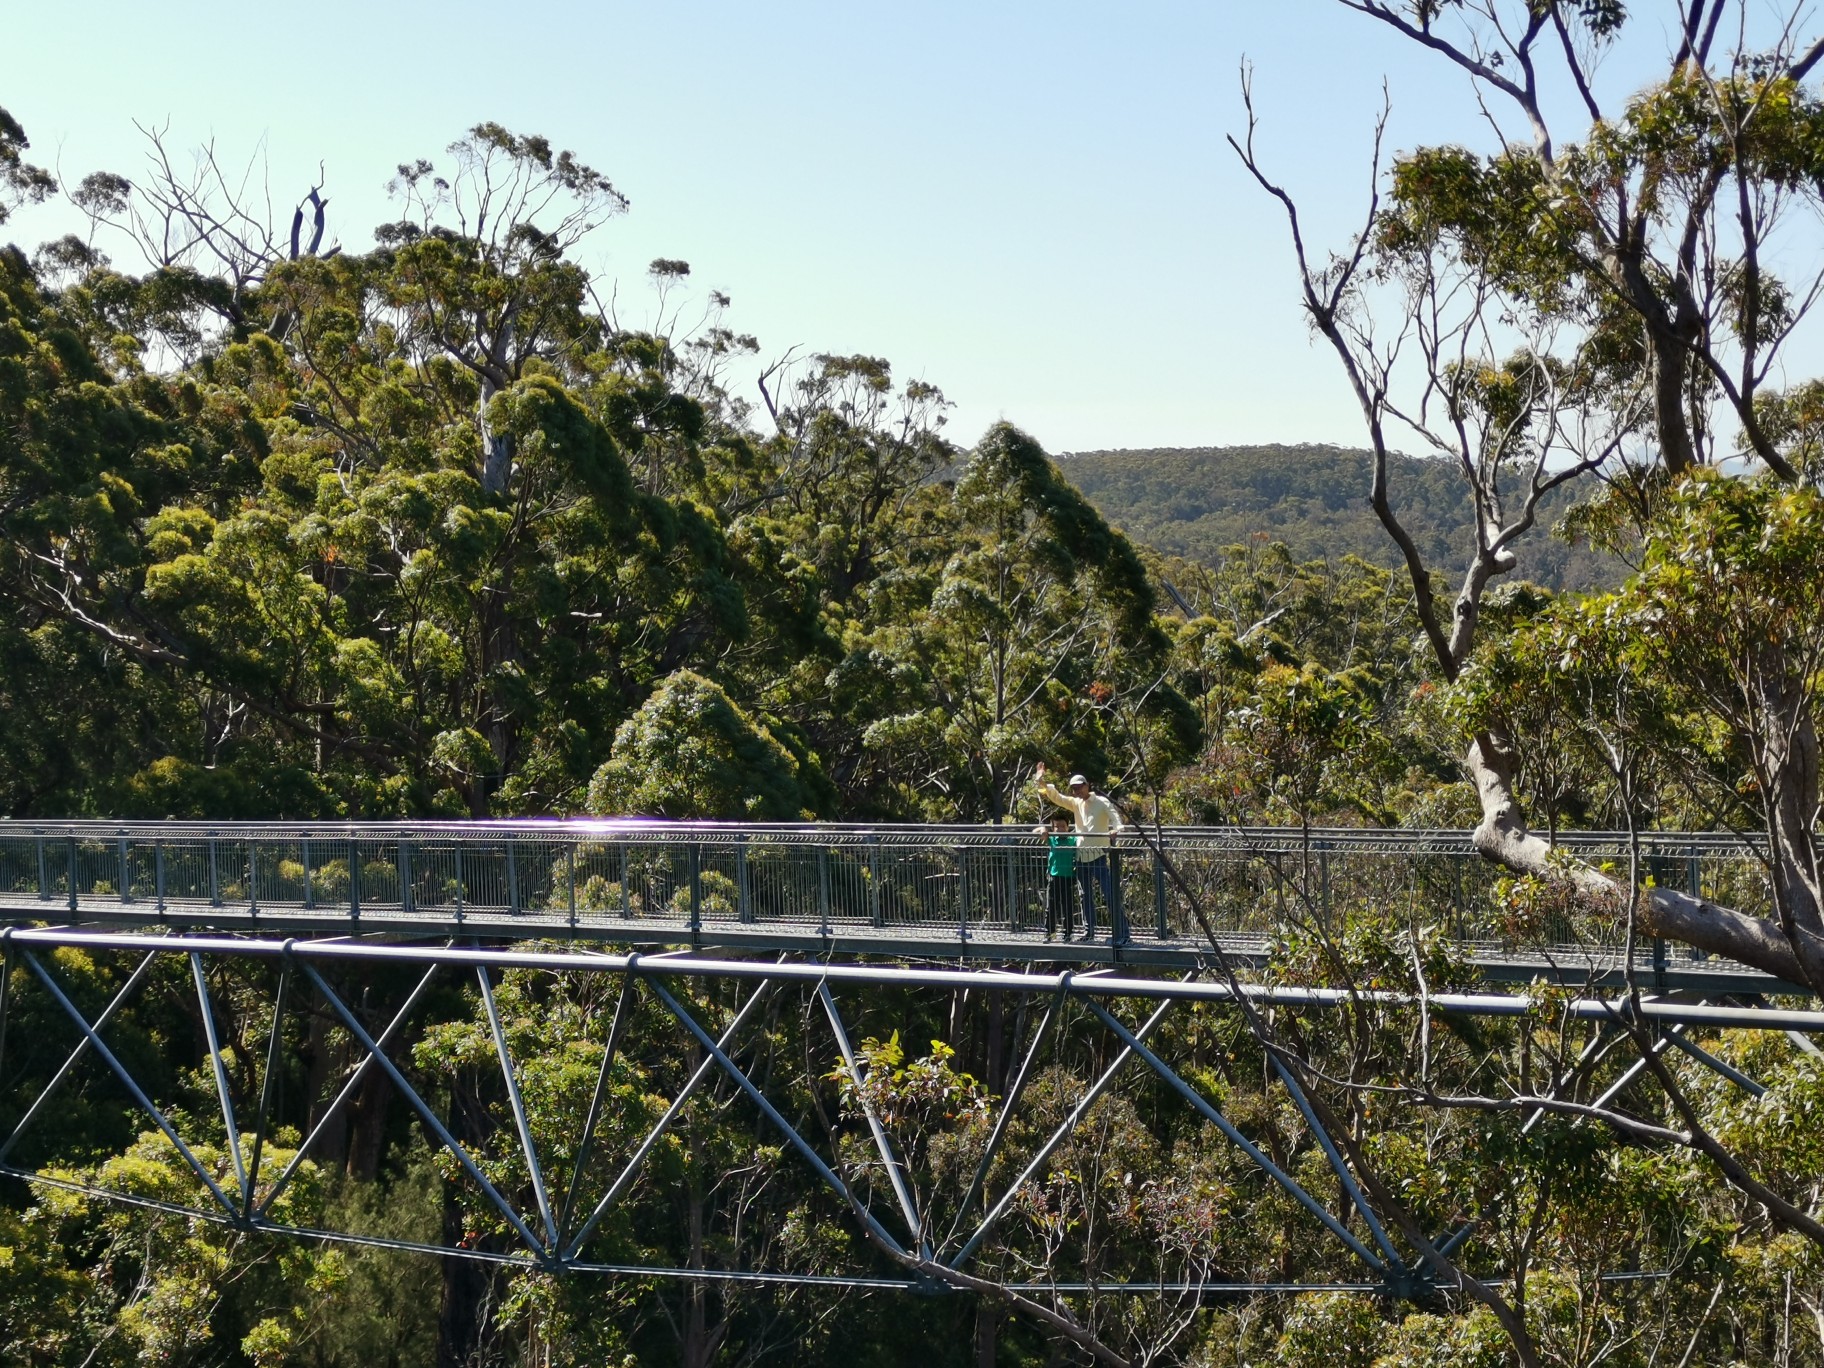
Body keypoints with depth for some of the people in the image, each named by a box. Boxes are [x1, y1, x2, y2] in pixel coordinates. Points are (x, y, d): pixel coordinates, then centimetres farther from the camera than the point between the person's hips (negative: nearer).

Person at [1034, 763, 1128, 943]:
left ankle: (1121, 934, -10)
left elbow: (1115, 816, -18)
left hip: (1099, 855, -6)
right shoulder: (1075, 803, 12)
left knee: (1110, 896, -10)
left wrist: (1118, 828, -40)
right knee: (1086, 897, 13)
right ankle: (1088, 932, 22)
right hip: (1081, 857, 6)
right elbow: (1056, 797, 9)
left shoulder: (1102, 802, -5)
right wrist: (1042, 782, -6)